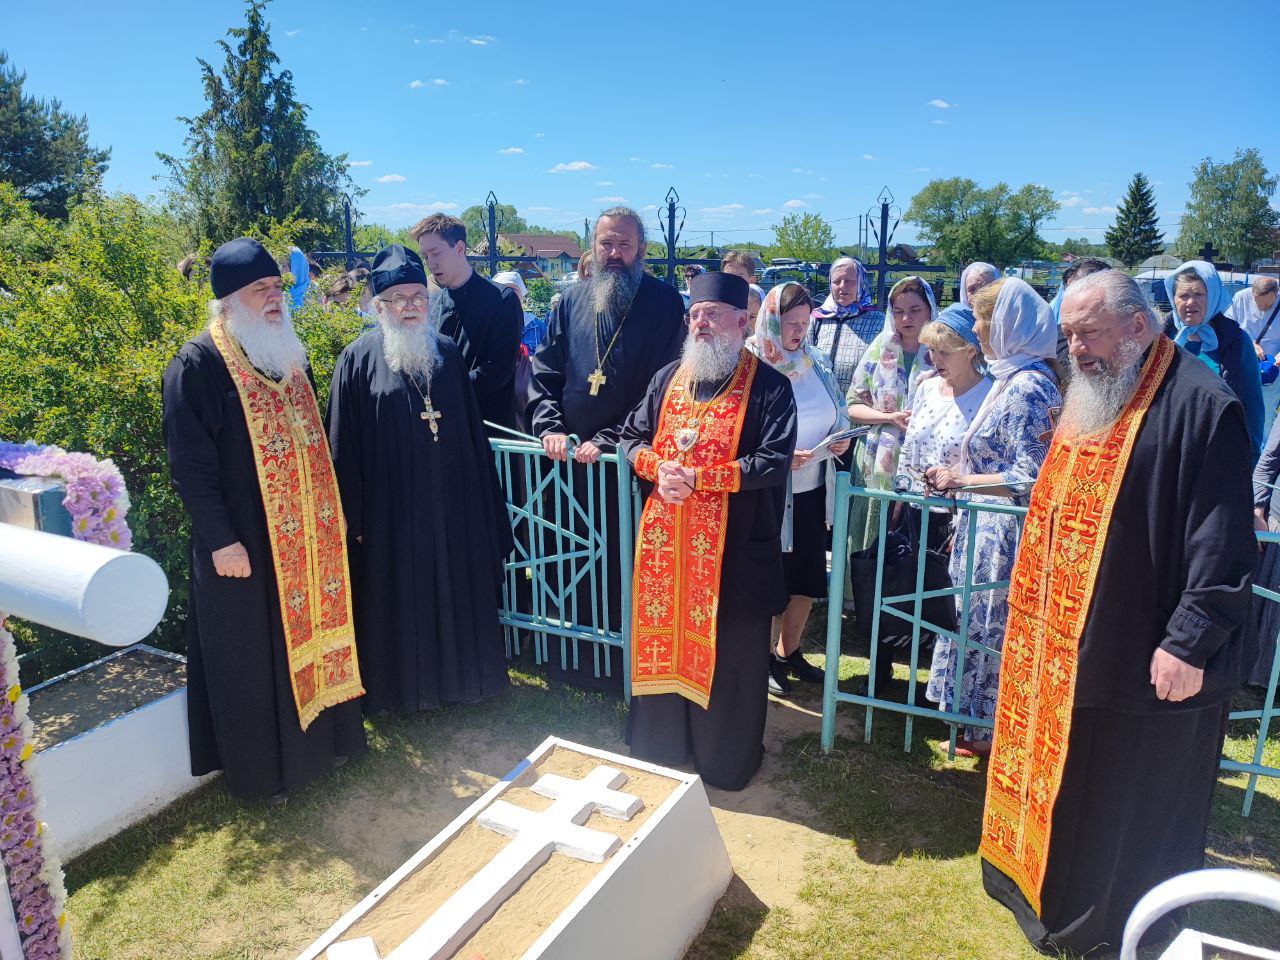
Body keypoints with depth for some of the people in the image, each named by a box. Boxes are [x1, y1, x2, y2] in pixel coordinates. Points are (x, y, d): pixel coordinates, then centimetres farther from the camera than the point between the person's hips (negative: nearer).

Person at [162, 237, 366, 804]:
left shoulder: (289, 354, 10)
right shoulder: (198, 365, -12)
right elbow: (190, 464, -15)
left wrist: (330, 512, 13)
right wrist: (221, 540, -18)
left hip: (308, 536, 7)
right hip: (246, 543, -6)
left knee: (316, 634, 16)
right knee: (255, 656, 6)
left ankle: (327, 737, 34)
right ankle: (262, 768, 23)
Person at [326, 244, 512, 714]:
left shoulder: (448, 354, 6)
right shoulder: (359, 360, -4)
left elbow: (472, 431, 9)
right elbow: (345, 446, -5)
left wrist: (482, 498, 8)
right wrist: (354, 516, -7)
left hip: (451, 502, 3)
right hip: (391, 506, -3)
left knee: (455, 588, 13)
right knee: (398, 597, 7)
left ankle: (458, 672, 31)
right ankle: (401, 685, 24)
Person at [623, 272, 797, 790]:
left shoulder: (768, 387, -5)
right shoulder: (668, 378, 10)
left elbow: (775, 462, -15)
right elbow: (633, 437, 13)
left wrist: (698, 479, -20)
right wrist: (658, 468, -9)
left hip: (733, 545, -4)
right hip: (665, 538, 5)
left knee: (728, 652, 6)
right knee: (663, 637, 14)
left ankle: (727, 759, 26)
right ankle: (660, 743, 34)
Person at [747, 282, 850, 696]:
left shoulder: (814, 362, 5)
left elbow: (837, 414, 14)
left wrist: (841, 439, -6)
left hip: (813, 489, 6)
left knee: (808, 577, 14)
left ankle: (790, 650, 35)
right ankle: (768, 657, 28)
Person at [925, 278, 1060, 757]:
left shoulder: (1029, 386, -20)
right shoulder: (1011, 378, 9)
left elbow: (1031, 478, -25)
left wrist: (961, 481, -20)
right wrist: (959, 475, 13)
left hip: (1005, 532, -9)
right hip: (989, 525, 9)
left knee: (990, 627, 5)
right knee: (981, 623, 19)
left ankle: (988, 729, 23)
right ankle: (977, 717, 34)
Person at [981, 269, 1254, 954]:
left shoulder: (1199, 405, -18)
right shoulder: (1091, 396, 9)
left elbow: (1224, 543, -20)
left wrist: (1188, 644, -21)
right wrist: (1042, 610, 17)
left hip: (1147, 656, -8)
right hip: (1070, 640, 8)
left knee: (1139, 804, 11)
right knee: (1065, 779, 21)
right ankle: (1050, 892, 40)